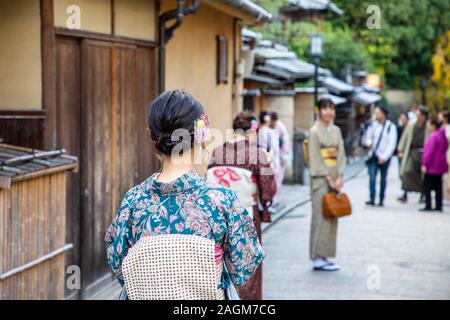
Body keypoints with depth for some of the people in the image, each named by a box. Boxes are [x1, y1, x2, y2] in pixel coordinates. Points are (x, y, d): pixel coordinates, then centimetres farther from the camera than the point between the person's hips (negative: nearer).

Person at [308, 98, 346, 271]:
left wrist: (340, 177, -4)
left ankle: (325, 256, 14)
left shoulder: (336, 130, 11)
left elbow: (341, 154, 8)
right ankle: (318, 258, -1)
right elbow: (315, 158, -10)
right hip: (320, 178, -6)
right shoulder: (315, 131, -6)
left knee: (332, 217, 7)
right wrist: (328, 178, -13)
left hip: (334, 177, 6)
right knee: (321, 216, -5)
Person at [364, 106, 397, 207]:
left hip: (384, 157, -3)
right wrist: (369, 143, -4)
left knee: (383, 178, 8)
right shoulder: (375, 125, 7)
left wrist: (384, 157, -16)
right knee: (372, 176, -10)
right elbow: (370, 137, 20)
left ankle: (381, 200, 16)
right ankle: (372, 199, -11)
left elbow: (392, 144, -11)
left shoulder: (390, 127, -7)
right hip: (373, 156, 3)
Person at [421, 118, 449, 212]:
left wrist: (424, 164, -19)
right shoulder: (443, 136, 12)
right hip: (440, 166, 9)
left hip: (432, 166, -9)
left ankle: (428, 206, -6)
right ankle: (439, 206, 11)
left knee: (427, 186, -3)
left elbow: (429, 152, -21)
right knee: (438, 187, 11)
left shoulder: (433, 136, -17)